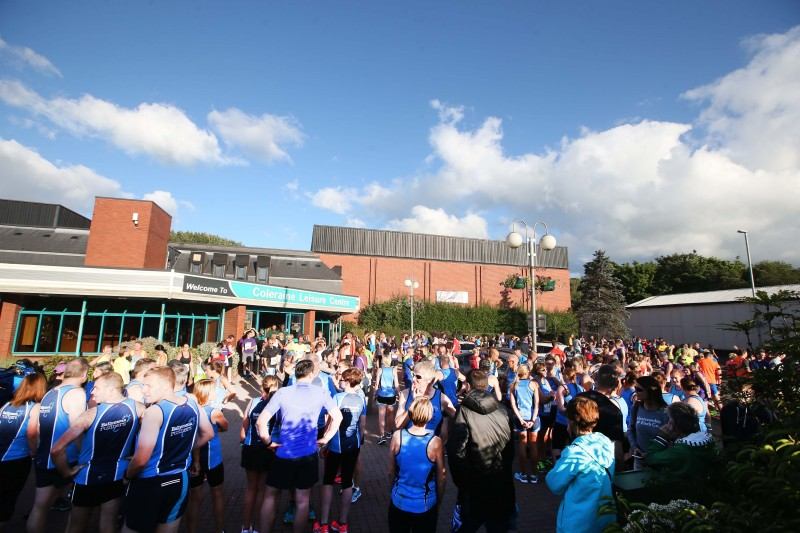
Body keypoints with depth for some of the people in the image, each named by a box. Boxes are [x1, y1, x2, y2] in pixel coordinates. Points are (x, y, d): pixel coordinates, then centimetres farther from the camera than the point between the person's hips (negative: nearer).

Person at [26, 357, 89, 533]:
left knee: (41, 504, 15)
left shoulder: (48, 394, 9)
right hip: (63, 460, -7)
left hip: (44, 459, 7)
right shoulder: (76, 393, -16)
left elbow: (32, 432, 14)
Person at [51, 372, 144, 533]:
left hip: (88, 478, -2)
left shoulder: (91, 414, -21)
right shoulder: (137, 407, -13)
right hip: (117, 477, 2)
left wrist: (67, 472, -9)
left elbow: (57, 449, -25)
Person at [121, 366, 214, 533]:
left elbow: (140, 460, -24)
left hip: (150, 483, -6)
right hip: (181, 480, 6)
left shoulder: (155, 411, -23)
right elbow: (208, 434, 9)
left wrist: (127, 477, -5)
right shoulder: (192, 404, -4)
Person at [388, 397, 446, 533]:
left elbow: (391, 472, -4)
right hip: (425, 506, -1)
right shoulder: (435, 442, -23)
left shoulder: (397, 436, -17)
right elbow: (440, 479, -9)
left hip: (399, 503, 2)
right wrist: (438, 503, 8)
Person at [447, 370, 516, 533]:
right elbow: (511, 445, 6)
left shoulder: (464, 410, -17)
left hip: (475, 483, -4)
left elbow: (456, 450, -18)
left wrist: (460, 480, -4)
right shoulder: (502, 409, -3)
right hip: (503, 483, 4)